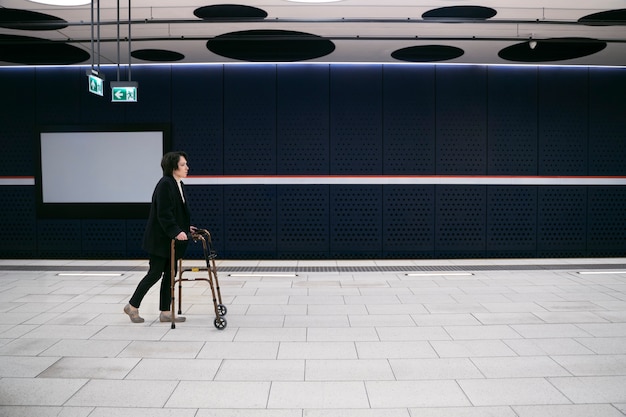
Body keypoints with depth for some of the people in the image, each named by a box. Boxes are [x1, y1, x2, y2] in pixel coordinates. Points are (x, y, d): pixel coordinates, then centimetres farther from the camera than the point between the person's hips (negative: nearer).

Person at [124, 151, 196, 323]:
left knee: (170, 274, 9)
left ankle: (165, 312, 15)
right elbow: (164, 214, -24)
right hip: (160, 239, -9)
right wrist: (176, 232, -30)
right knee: (155, 273, -1)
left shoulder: (178, 185, 11)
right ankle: (132, 306, 15)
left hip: (171, 239, 9)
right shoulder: (165, 184, -18)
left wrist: (186, 227, 10)